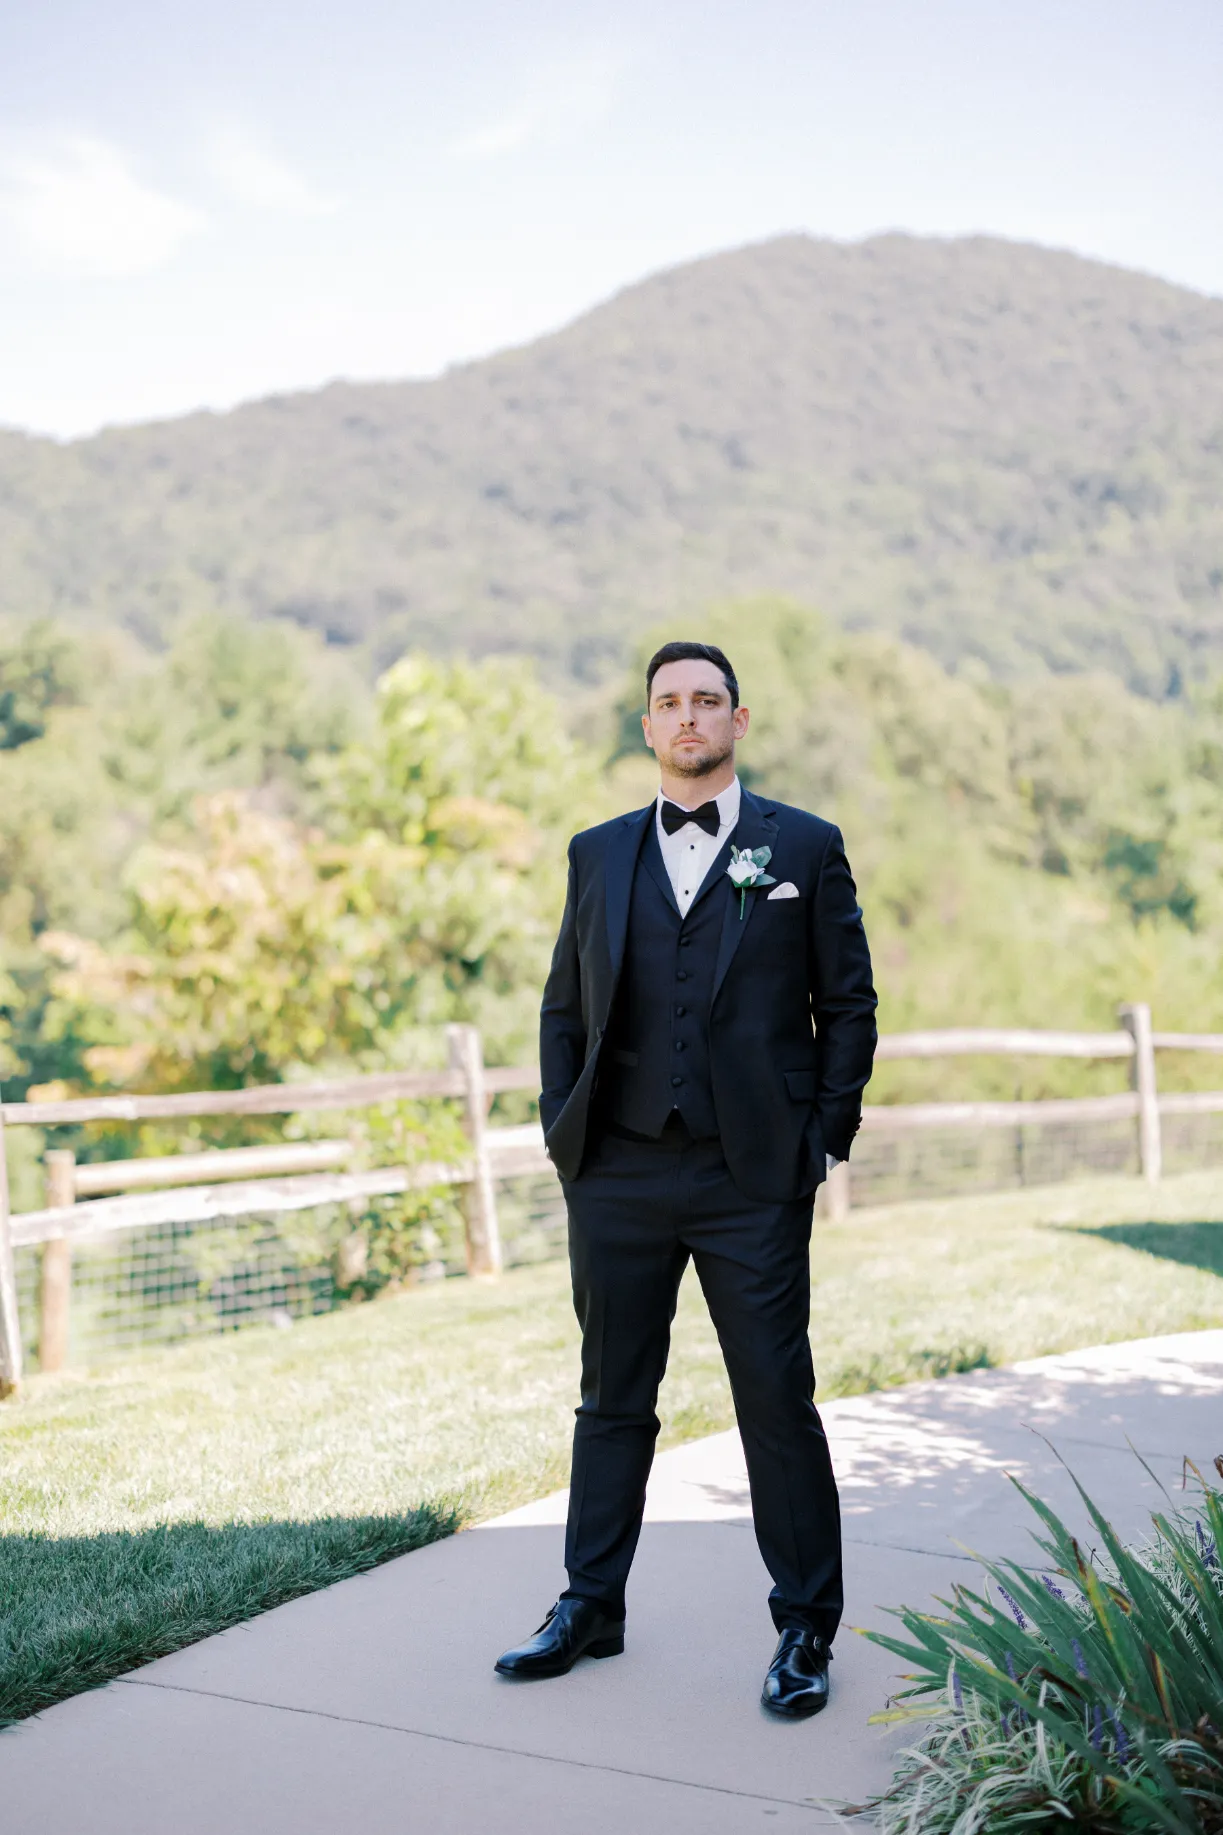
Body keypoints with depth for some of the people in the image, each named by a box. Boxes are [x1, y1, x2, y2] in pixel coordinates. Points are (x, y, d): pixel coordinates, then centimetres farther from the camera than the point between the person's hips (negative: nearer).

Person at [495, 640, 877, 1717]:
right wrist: (564, 1135, 6)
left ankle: (806, 1630, 15)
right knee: (613, 1400, 12)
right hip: (618, 1178, 3)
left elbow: (849, 1004, 4)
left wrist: (825, 1139, -3)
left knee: (779, 1405, 1)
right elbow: (564, 1008, 15)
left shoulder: (805, 848, 4)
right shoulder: (599, 855, 12)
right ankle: (590, 1610, 25)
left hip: (753, 1181, -3)